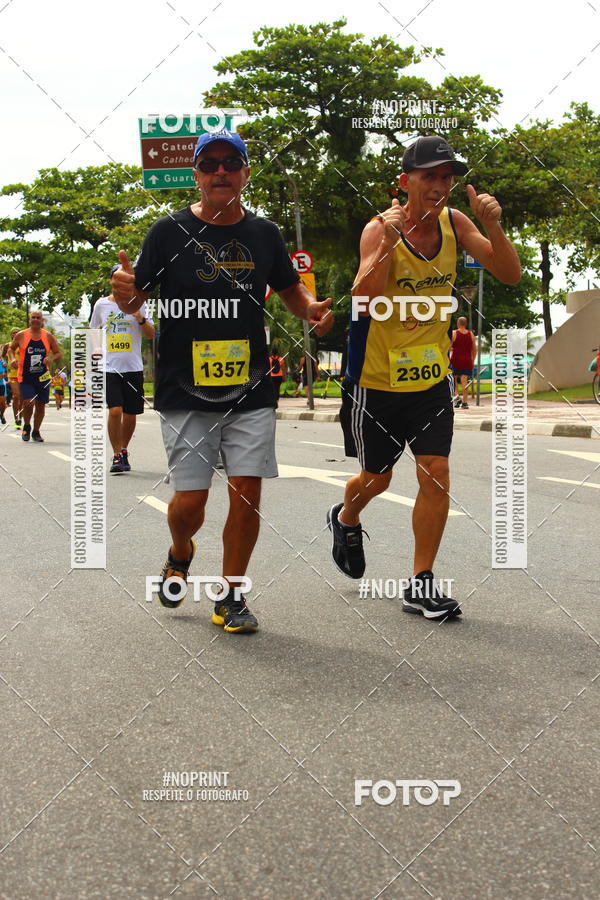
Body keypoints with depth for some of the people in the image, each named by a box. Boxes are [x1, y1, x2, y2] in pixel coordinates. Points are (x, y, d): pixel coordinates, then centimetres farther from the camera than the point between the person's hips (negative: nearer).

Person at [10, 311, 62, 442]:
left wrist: (51, 359, -13)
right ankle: (26, 427, 13)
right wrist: (13, 359, -4)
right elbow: (12, 348, 15)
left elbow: (58, 353, 8)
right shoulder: (21, 335, 0)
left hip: (43, 377, 2)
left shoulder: (48, 336, 2)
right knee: (28, 403, -16)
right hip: (25, 377, -2)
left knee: (41, 405, 8)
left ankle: (36, 432, 27)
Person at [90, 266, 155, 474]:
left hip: (133, 368, 1)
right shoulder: (101, 304, 8)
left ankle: (124, 451, 28)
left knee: (130, 414, 7)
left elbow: (151, 335, 2)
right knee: (115, 411, -16)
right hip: (109, 367, -1)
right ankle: (117, 456, -5)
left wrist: (141, 319, -17)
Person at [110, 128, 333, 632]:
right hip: (185, 392, -2)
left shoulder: (264, 233, 7)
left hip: (251, 391, 2)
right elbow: (134, 300, 3)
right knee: (189, 500, -3)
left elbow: (290, 289, 20)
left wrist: (312, 309, -2)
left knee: (247, 492, -1)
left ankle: (230, 596, 17)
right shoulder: (170, 231, -1)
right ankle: (181, 554, 33)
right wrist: (125, 292, -21)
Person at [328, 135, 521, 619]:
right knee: (376, 477, 12)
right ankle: (345, 520, 47)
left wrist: (493, 227, -24)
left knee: (436, 475, -4)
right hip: (377, 380, -3)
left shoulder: (454, 222, -4)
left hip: (432, 377, 3)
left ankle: (421, 584, 8)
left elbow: (510, 275, -8)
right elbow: (363, 301, -31)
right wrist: (388, 242, -42)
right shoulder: (379, 229, -17)